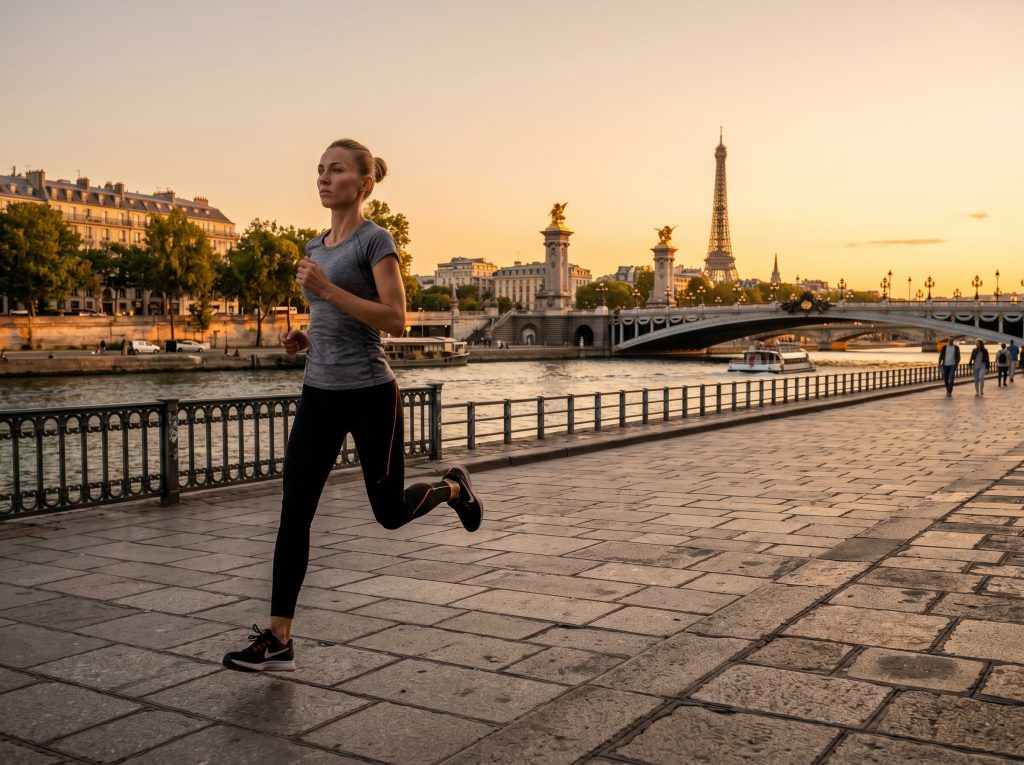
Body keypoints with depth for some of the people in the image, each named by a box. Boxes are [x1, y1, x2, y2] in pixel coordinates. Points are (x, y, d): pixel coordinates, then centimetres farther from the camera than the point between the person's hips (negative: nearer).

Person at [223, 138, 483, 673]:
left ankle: (452, 488, 40)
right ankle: (278, 641, 2)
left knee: (389, 511, 8)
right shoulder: (316, 247, 13)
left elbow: (395, 321, -17)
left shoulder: (376, 240, -8)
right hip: (319, 395, 6)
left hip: (369, 394, -6)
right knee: (294, 514, -2)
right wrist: (302, 339, 4)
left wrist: (328, 289, -22)